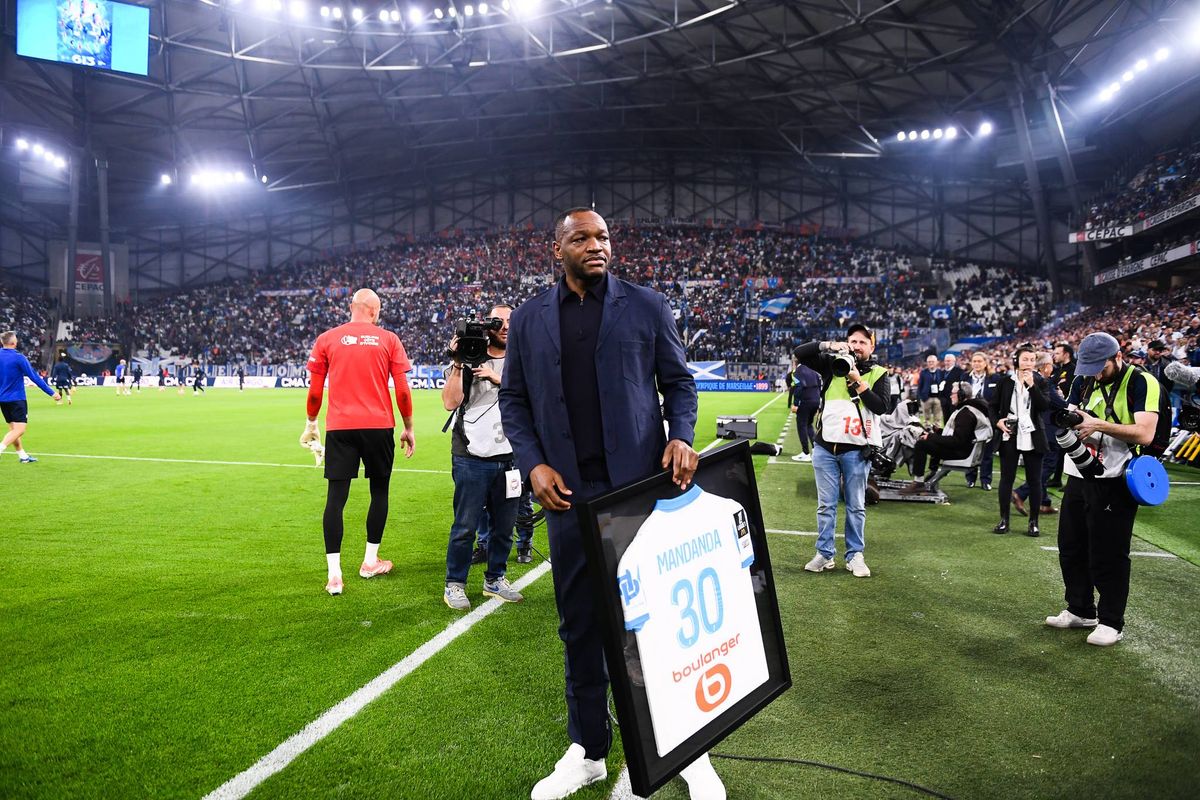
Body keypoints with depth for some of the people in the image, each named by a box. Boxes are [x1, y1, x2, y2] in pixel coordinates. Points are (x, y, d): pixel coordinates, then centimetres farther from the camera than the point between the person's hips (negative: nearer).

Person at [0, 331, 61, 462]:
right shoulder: (18, 358, -14)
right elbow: (35, 377, -14)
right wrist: (52, 393, -10)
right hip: (16, 399, -7)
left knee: (13, 428, 15)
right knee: (20, 429, -8)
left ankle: (22, 455, 21)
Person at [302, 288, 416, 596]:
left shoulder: (326, 340, 5)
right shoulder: (389, 340, 3)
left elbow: (315, 391, 6)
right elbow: (403, 391, 0)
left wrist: (311, 424, 20)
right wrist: (408, 428, 11)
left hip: (339, 427, 1)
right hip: (379, 426, 0)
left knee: (336, 496, 1)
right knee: (379, 490, 15)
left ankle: (334, 574, -2)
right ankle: (370, 561, 24)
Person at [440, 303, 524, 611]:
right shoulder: (470, 358, 2)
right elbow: (450, 402, -7)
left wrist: (497, 378, -10)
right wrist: (458, 364, -14)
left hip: (509, 458, 4)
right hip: (472, 458, -4)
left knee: (504, 525, 11)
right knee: (465, 526, 0)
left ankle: (495, 579, 27)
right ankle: (454, 585, 13)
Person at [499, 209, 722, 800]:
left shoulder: (646, 306, 3)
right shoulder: (528, 319, 8)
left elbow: (678, 381, 6)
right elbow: (513, 400, 10)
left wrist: (681, 436, -12)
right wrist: (533, 464, -5)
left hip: (642, 485, -1)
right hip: (569, 492, 2)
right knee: (580, 625, 11)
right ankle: (587, 751, 28)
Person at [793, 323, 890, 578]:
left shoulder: (877, 374, 4)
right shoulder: (832, 364, 7)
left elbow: (881, 407, -10)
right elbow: (800, 353, 0)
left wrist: (858, 382, -15)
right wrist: (828, 345, -11)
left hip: (856, 449, -1)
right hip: (825, 447, 1)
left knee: (856, 506, 7)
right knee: (826, 505, 7)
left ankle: (855, 555, 18)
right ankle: (824, 554, 16)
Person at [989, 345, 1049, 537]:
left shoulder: (1039, 381, 2)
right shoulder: (1006, 381, 3)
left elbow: (1045, 406, -12)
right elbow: (993, 406, 10)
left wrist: (1032, 385, -18)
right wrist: (997, 421, -7)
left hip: (1032, 437, 0)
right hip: (1009, 436, 0)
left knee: (1034, 480, 3)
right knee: (1006, 478, 4)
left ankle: (1033, 521, 11)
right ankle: (1004, 519, 12)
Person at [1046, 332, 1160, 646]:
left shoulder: (1142, 383, -11)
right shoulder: (1083, 381, 9)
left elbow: (1145, 433, -21)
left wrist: (1099, 425, -28)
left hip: (1114, 482, -7)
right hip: (1079, 476, 7)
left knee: (1108, 555, 0)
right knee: (1070, 546, 14)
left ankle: (1111, 622, 15)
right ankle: (1080, 611, 31)